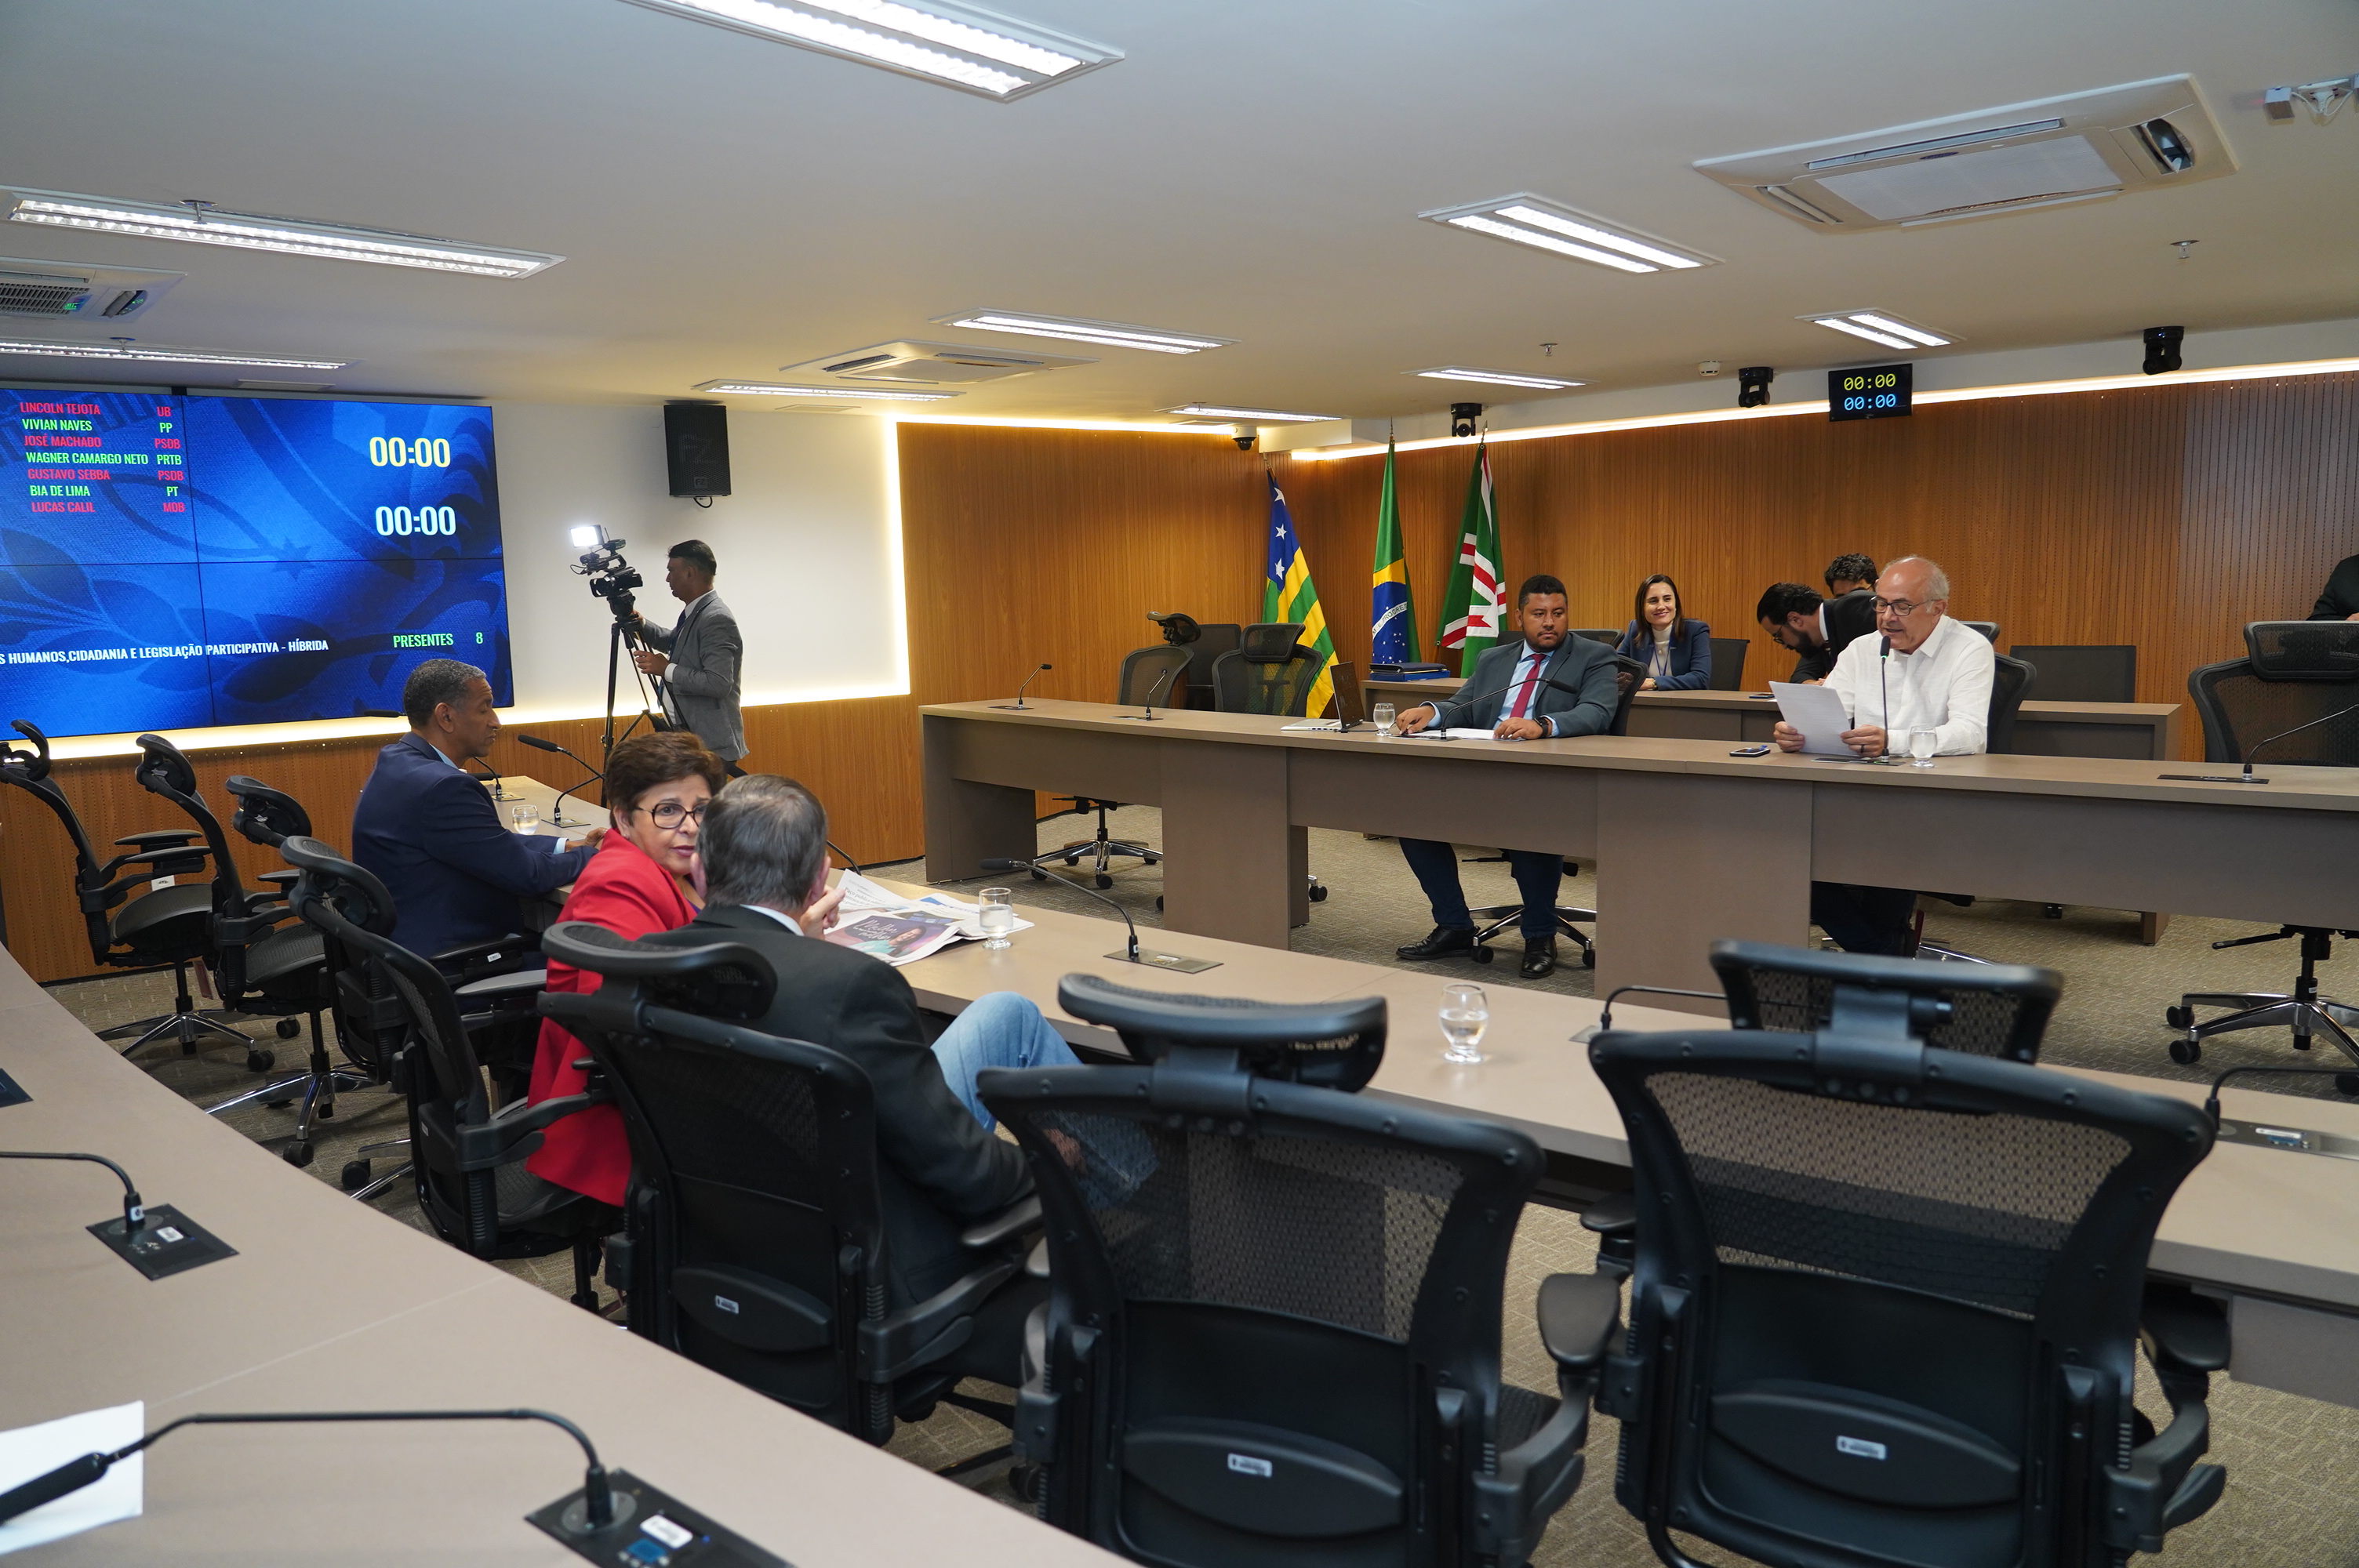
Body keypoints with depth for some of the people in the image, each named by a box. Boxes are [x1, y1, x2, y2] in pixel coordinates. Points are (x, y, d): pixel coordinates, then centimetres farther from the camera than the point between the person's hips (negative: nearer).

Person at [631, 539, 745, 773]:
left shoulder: (716, 620, -19)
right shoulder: (693, 613, 12)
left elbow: (718, 683, -26)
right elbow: (673, 642, 33)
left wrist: (666, 669, -18)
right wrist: (642, 626, 13)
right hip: (690, 738, 10)